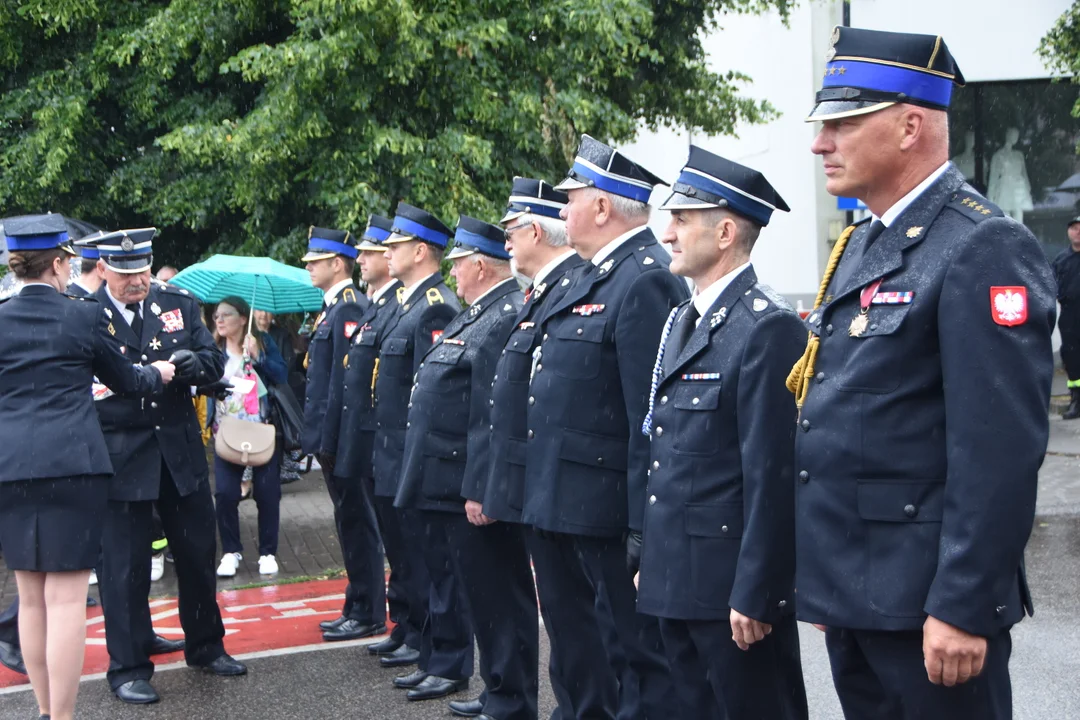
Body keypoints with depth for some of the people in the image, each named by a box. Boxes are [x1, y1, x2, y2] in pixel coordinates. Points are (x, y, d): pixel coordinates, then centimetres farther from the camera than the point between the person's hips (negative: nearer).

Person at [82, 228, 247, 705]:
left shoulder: (179, 303, 6)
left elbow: (215, 362, 6)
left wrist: (194, 362, -17)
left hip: (180, 449, 5)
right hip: (118, 455, -4)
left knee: (198, 551, 15)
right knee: (124, 563, 0)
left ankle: (205, 647, 32)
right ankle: (127, 668, 13)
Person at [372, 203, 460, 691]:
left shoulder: (435, 309, -17)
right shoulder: (409, 304, 15)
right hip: (398, 459, 10)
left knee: (433, 558, -3)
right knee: (413, 555, 20)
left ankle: (448, 663, 3)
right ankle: (422, 639, 33)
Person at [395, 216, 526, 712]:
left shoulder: (507, 317, -19)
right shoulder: (476, 314, 15)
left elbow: (495, 412, -25)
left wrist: (479, 489, -26)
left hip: (470, 488, -11)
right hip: (444, 485, 11)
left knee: (495, 597, -2)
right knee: (448, 580, 23)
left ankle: (509, 702, 7)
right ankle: (452, 666, 40)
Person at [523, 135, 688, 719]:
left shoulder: (646, 281, -17)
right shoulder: (592, 275, 14)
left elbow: (653, 416, -22)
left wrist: (646, 529, -22)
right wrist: (546, 496, 18)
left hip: (609, 512, -10)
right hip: (566, 504, 10)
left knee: (640, 653, 0)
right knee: (575, 639, 19)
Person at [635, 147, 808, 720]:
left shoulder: (767, 328, -15)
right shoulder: (682, 320, 14)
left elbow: (773, 474, -19)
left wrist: (754, 594, -20)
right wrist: (649, 559, 16)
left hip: (733, 585, -9)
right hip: (675, 579, 9)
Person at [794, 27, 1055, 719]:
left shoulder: (986, 249, -15)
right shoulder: (861, 246, 14)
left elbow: (1001, 451, -21)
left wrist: (963, 609, -22)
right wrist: (824, 581, 17)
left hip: (923, 600, -9)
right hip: (849, 587, 9)